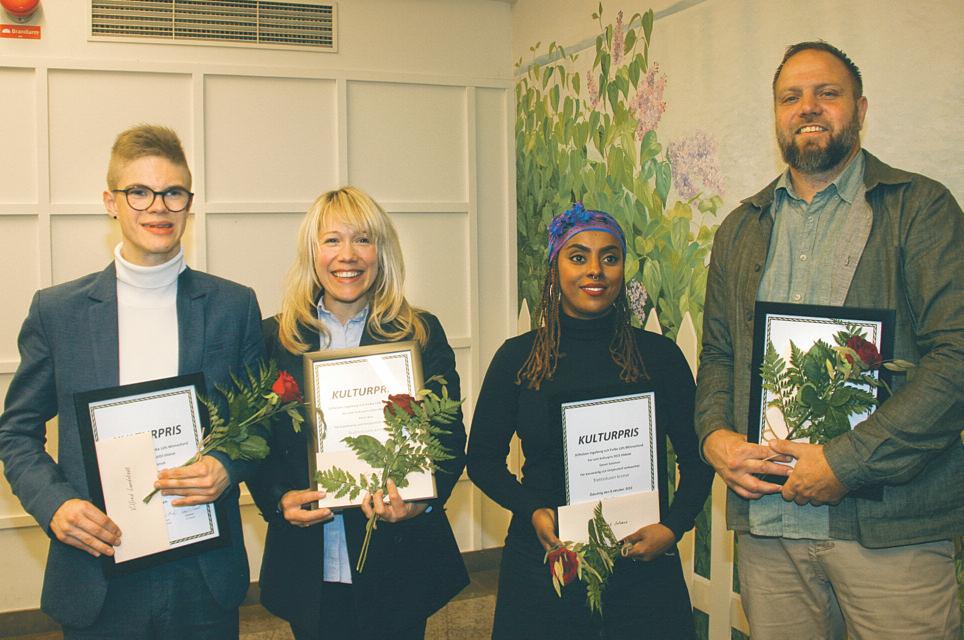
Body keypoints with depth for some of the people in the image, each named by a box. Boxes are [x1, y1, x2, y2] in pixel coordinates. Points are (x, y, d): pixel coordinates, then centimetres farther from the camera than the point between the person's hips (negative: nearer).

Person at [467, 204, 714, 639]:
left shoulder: (660, 355, 0)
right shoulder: (518, 357, 0)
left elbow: (695, 459, 6)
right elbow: (483, 459, 4)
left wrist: (673, 528, -9)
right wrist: (532, 511, -11)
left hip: (642, 564, 0)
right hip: (542, 561, 0)